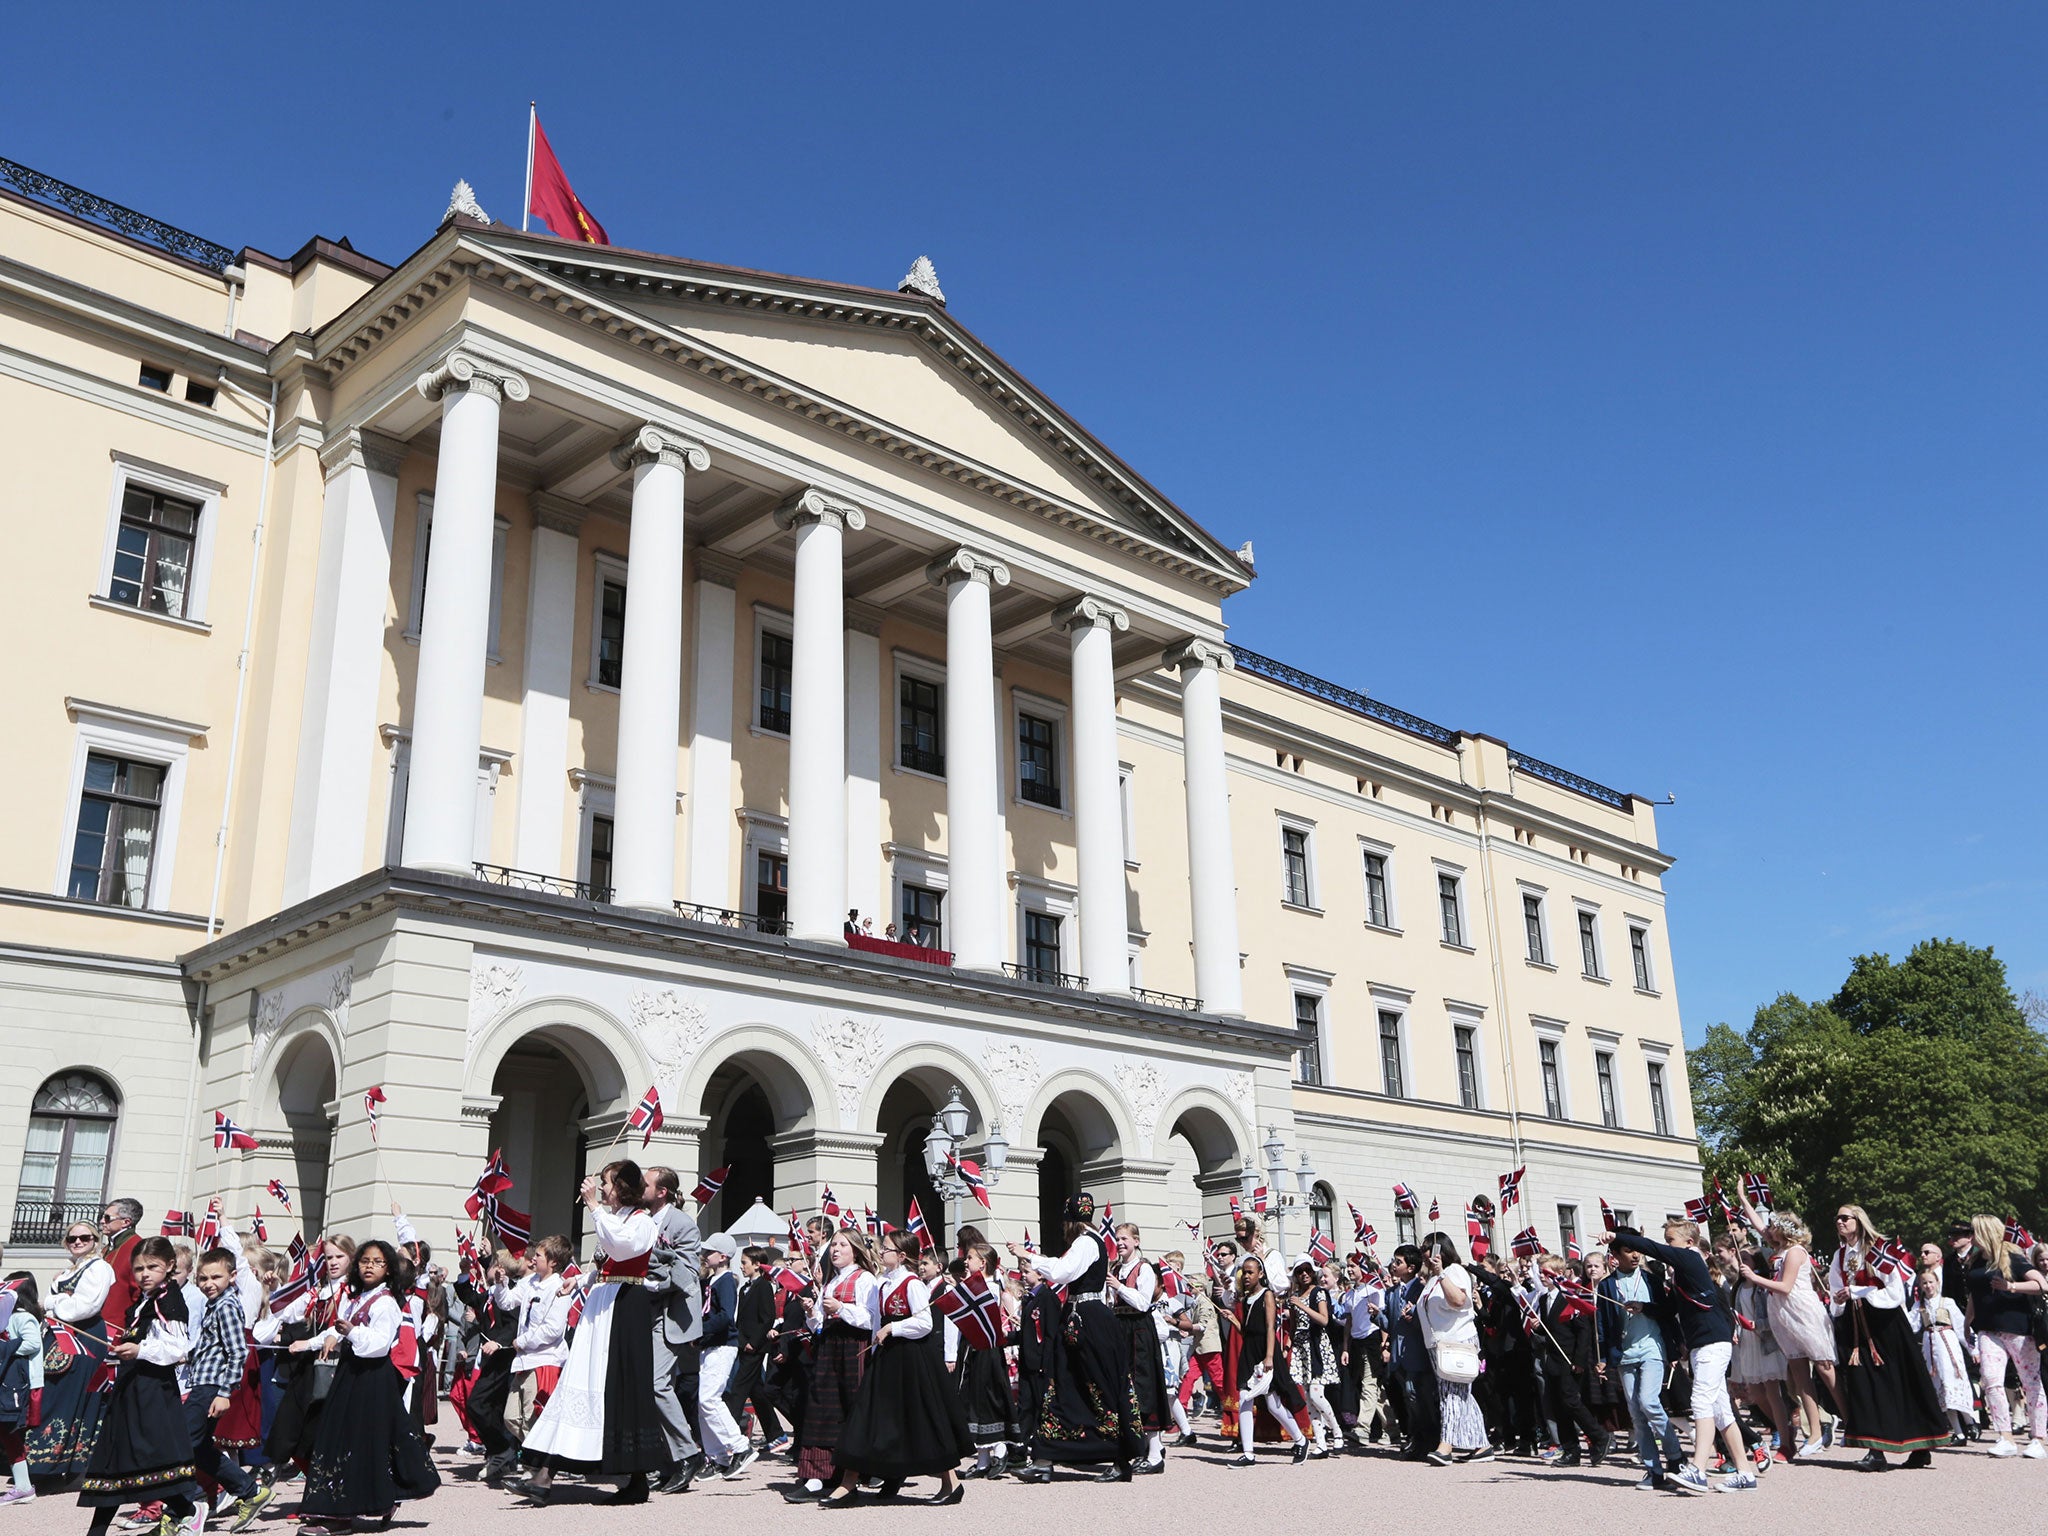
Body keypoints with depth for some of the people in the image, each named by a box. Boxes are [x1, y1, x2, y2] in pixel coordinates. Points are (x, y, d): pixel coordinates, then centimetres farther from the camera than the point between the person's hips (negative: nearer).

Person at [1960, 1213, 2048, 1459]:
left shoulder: (2012, 1259, -5)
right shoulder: (1975, 1262, 13)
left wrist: (2012, 1286, -27)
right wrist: (1966, 1323, 23)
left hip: (2018, 1329, -5)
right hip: (1989, 1331, 5)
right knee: (1990, 1379, -10)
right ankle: (2005, 1438, -7)